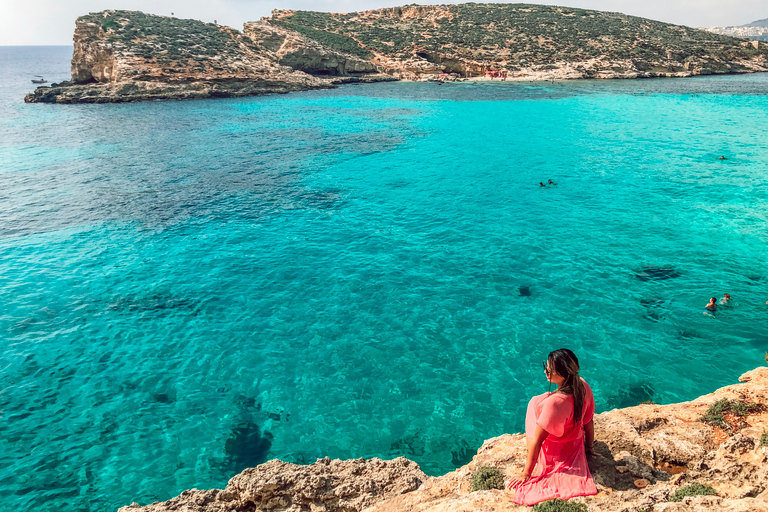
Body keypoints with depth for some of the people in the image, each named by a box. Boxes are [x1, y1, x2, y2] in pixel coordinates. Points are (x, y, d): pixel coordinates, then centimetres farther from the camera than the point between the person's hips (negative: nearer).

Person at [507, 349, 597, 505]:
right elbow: (588, 422, -4)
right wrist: (588, 447, 15)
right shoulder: (583, 386, -20)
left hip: (553, 457, -6)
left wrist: (526, 474, -18)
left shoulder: (554, 403, -40)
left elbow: (536, 441, -29)